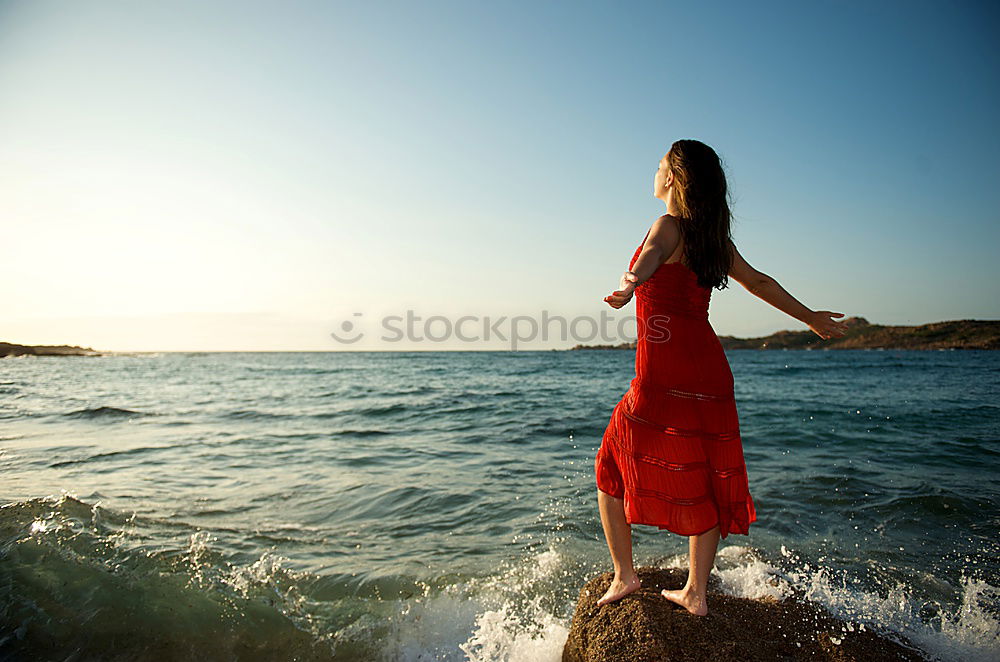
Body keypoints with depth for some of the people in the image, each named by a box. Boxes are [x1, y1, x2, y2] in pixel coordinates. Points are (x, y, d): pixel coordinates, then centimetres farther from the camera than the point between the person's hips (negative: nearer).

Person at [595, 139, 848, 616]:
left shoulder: (669, 226, -4)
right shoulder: (715, 237, 15)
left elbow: (652, 255, -29)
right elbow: (760, 282, 24)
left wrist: (630, 283, -50)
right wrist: (811, 318, 38)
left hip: (663, 372, -7)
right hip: (711, 371, 7)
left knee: (612, 468, 10)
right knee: (705, 481, 13)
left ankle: (624, 574, 16)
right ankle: (695, 592, 23)